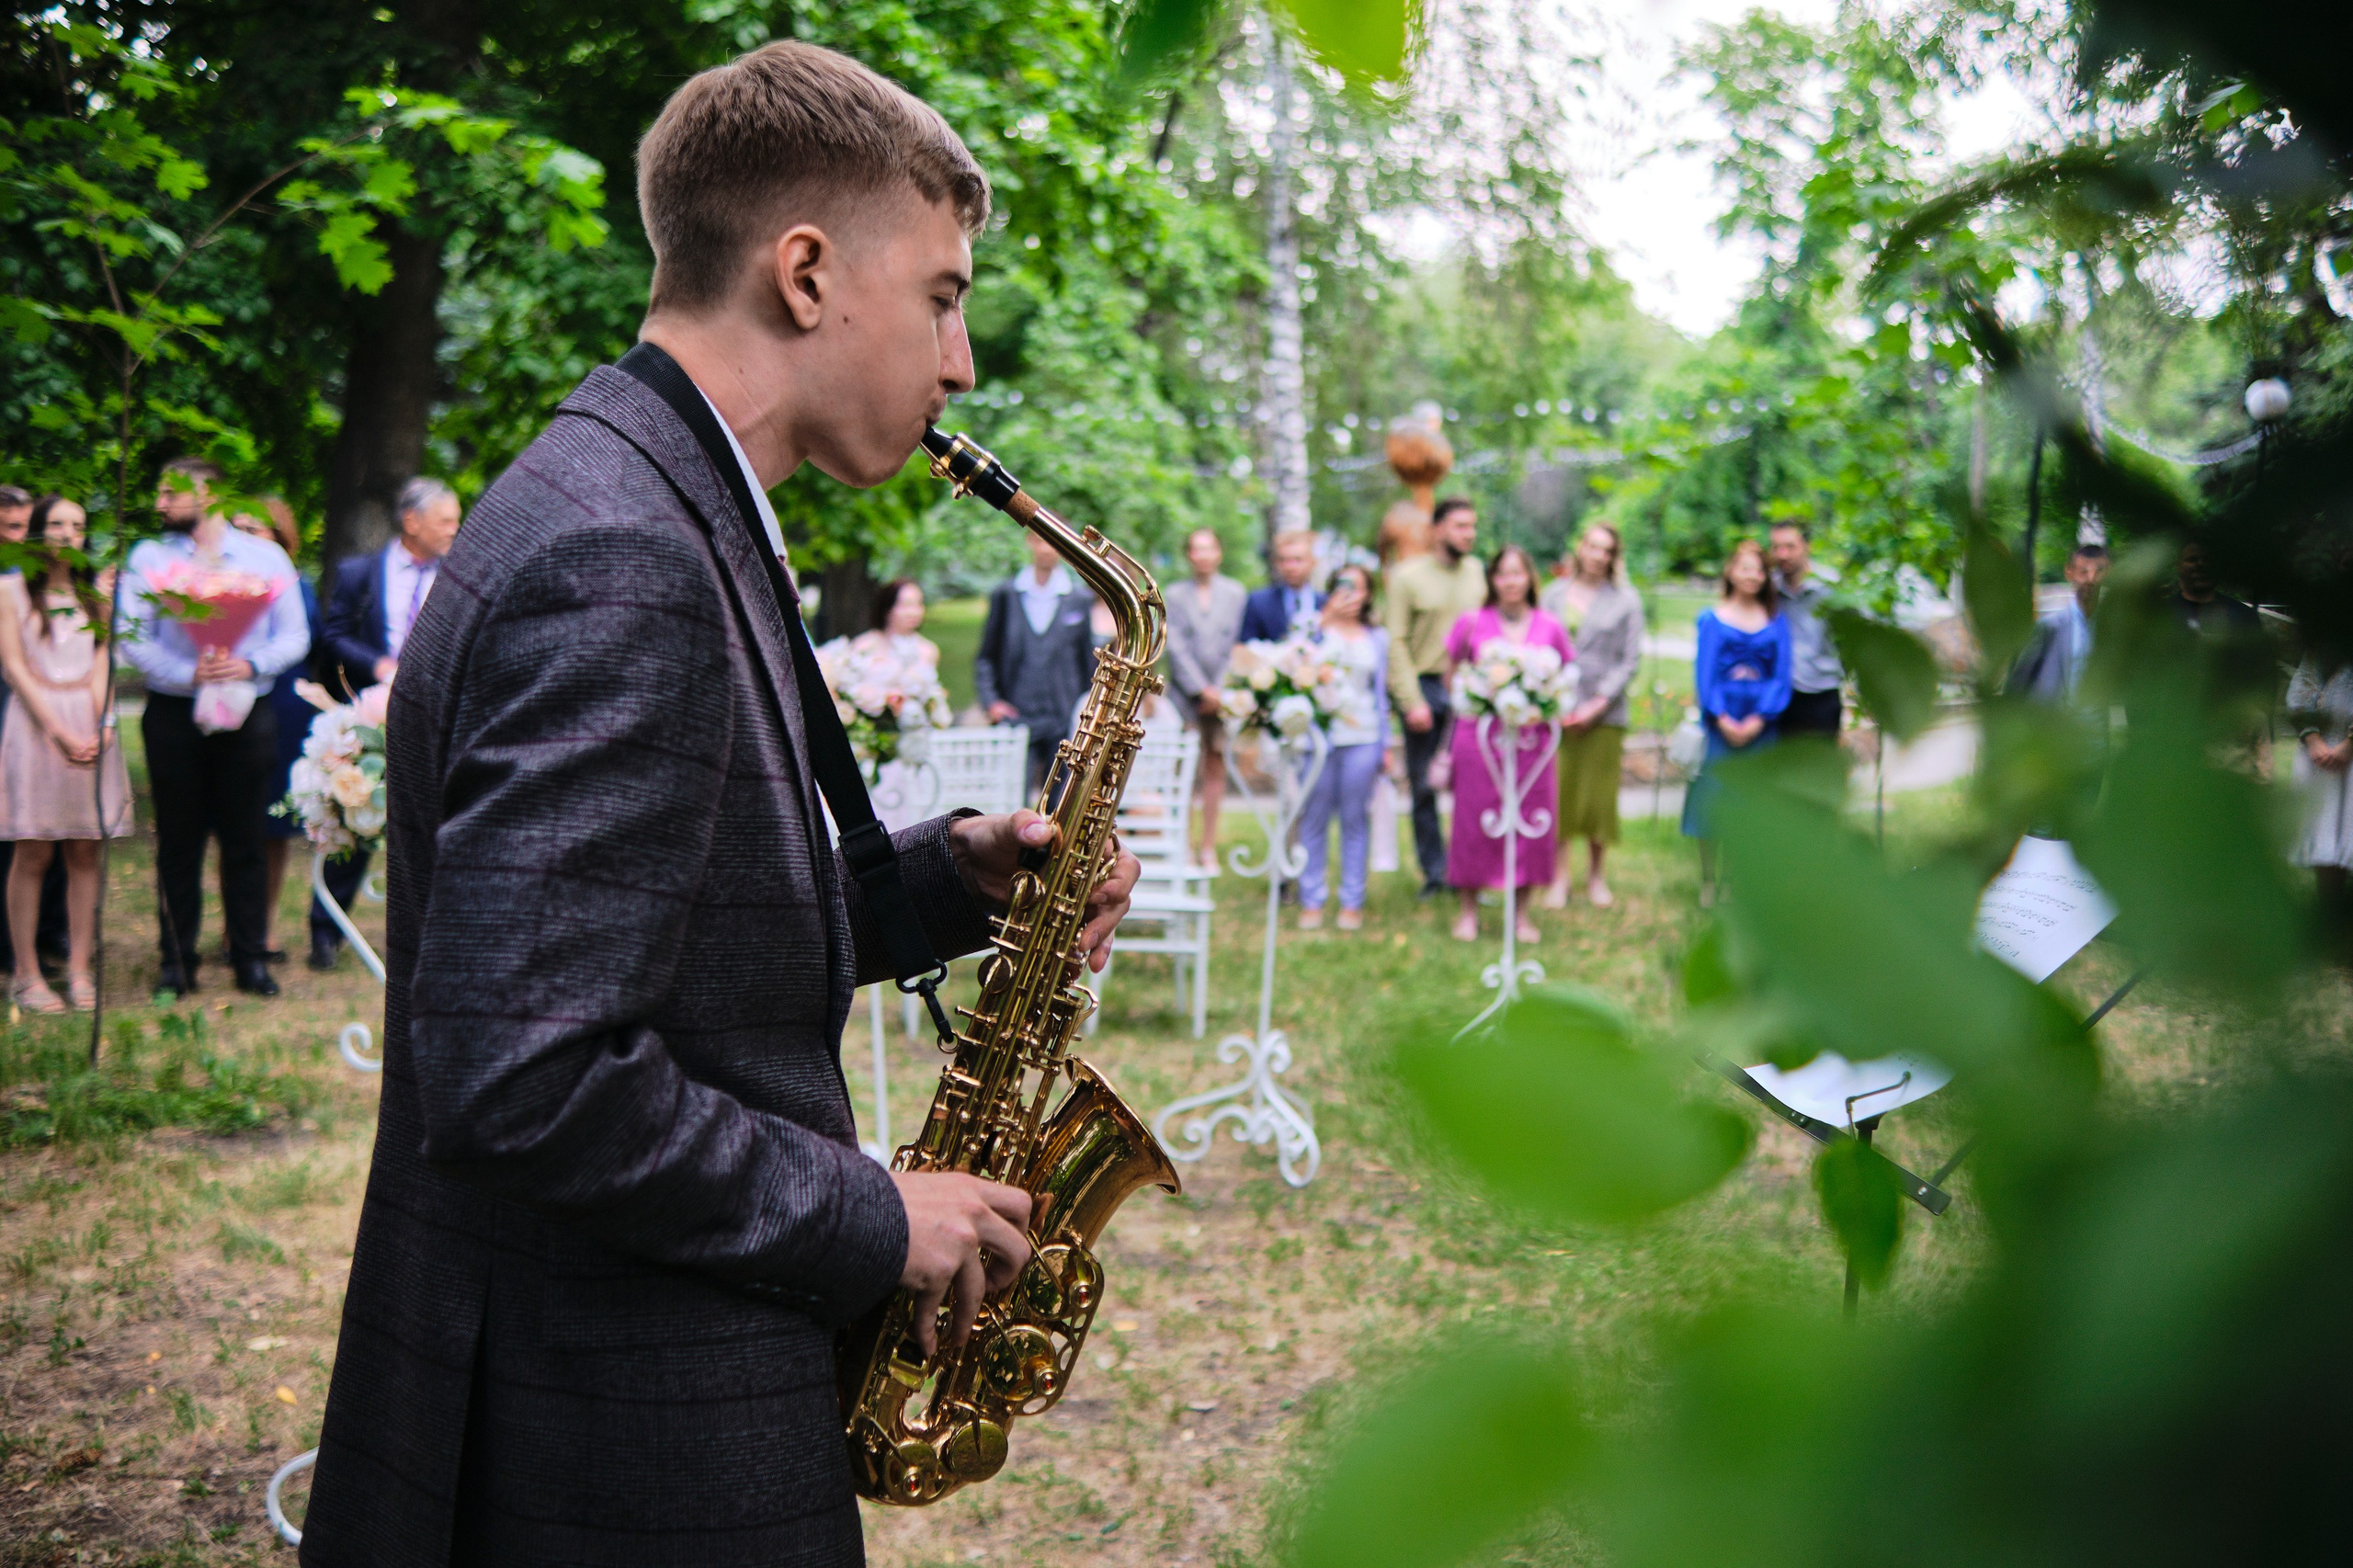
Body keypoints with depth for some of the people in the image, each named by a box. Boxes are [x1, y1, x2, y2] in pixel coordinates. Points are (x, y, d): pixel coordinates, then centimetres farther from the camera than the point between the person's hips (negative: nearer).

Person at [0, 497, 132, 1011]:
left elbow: (102, 664, 8)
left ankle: (79, 969, 4)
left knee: (85, 852, 1)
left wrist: (102, 725, -8)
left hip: (90, 723, 3)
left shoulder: (94, 592, 14)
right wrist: (58, 732, -12)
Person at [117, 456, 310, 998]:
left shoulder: (266, 557, 8)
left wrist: (251, 664, -16)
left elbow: (295, 637, 3)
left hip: (248, 714, 0)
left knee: (247, 840, 2)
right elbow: (131, 636, -3)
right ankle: (177, 962, 10)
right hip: (173, 714, 0)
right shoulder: (148, 558, 7)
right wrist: (189, 673, -19)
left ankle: (250, 958, 9)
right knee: (177, 841, 3)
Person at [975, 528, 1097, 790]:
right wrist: (990, 700, -2)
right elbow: (986, 657, 12)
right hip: (1015, 717, 0)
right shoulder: (1006, 595, 8)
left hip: (1065, 721, 0)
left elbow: (1089, 662, 11)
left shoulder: (1081, 599, 7)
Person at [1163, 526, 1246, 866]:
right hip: (1186, 693, -1)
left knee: (1216, 765, 3)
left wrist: (1220, 689, -5)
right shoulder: (1175, 595, 6)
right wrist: (1202, 689, -8)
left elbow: (1237, 645, 4)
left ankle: (1208, 845, 8)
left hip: (1223, 691, 1)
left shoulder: (1236, 593, 8)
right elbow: (1176, 646, -1)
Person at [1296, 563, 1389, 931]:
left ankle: (1352, 903, 7)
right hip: (1319, 734, -2)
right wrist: (1325, 621, -19)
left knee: (1355, 821, 2)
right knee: (1314, 820, -1)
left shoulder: (1377, 638, 16)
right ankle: (1311, 901, 4)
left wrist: (1385, 744, 12)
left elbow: (1381, 692, 16)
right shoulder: (1318, 630, 8)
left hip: (1362, 738, 2)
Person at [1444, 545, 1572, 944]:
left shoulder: (1549, 627, 5)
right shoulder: (1473, 623, 1)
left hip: (1531, 736, 1)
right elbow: (1452, 669, 12)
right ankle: (1468, 908, 13)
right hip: (1479, 735, -1)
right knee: (1474, 818, 1)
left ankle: (1521, 911, 14)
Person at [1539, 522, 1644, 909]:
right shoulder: (1554, 594, 9)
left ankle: (1595, 877, 17)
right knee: (1558, 792, -2)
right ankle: (1560, 877, 7)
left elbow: (1630, 660, 1)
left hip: (1604, 714, -1)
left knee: (1599, 794, 2)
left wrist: (1597, 704, -8)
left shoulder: (1626, 599, 4)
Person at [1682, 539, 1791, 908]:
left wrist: (1758, 720, -10)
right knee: (1711, 797, -1)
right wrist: (1722, 719, -11)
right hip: (1720, 722, -1)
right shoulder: (1712, 619, 2)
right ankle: (1708, 881, 9)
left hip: (1759, 724, 1)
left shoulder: (1776, 621, 6)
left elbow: (1781, 676, 2)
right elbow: (1704, 672, -1)